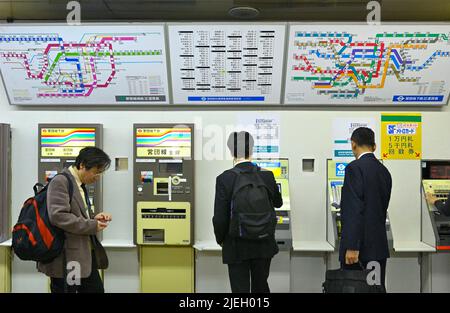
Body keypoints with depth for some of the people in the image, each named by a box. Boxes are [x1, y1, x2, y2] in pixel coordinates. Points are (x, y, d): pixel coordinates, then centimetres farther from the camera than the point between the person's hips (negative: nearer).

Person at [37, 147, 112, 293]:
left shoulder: (80, 184, 14)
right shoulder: (60, 181, -15)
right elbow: (58, 216, -25)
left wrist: (93, 218, 3)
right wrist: (92, 226, -19)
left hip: (85, 255, 9)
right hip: (66, 258, -9)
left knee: (96, 289, 12)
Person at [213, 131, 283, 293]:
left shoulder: (224, 179, -15)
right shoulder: (267, 176, -6)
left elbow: (219, 218, -15)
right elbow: (278, 203, 13)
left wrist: (221, 240, 4)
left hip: (236, 248, -3)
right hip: (263, 245, 3)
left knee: (240, 289, 8)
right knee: (261, 286, 21)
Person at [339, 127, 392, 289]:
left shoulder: (355, 167, -11)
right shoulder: (384, 171, 12)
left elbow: (355, 209, -20)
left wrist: (352, 247, -21)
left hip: (359, 246, -7)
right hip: (379, 246, 7)